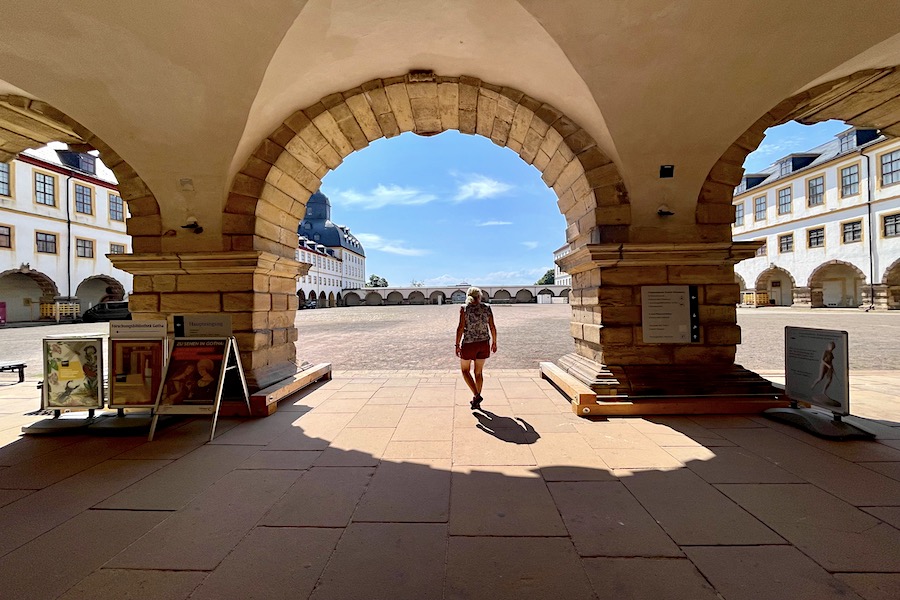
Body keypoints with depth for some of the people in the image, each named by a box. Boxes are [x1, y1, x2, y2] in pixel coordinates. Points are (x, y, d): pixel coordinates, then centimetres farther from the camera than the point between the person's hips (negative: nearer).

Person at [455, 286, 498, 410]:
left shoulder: (464, 308, -6)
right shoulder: (487, 308, 2)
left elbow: (460, 327, -11)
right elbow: (492, 327, 4)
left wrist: (457, 344, -6)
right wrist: (494, 342, 15)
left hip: (469, 344, -3)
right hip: (484, 343, 4)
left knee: (465, 370, 17)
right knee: (478, 372, 16)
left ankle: (476, 395, 4)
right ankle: (477, 402, 23)